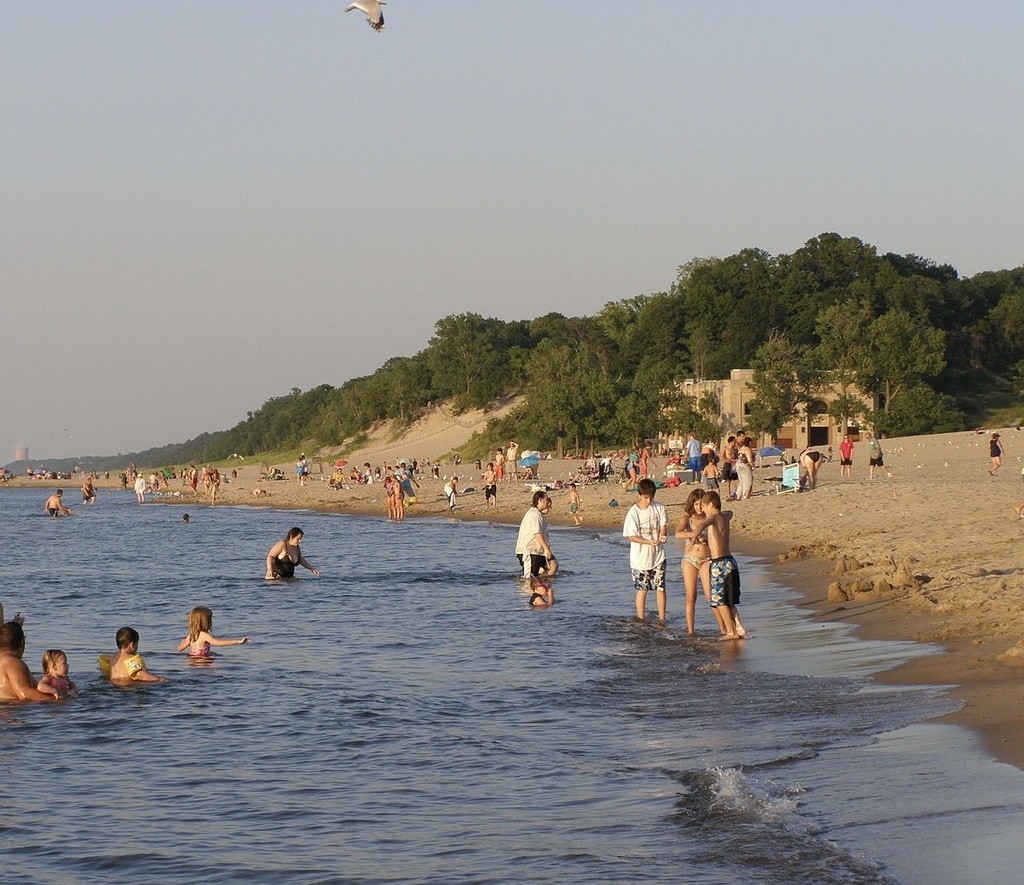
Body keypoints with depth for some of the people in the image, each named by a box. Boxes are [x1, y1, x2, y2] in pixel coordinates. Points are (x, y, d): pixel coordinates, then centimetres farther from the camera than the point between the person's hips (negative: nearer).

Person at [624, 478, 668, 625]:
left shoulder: (659, 507, -3)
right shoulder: (634, 512, -12)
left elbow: (663, 526, 2)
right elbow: (631, 536, -11)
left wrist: (662, 535, -22)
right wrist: (649, 542, -24)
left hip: (658, 556, 2)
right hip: (640, 558, -2)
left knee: (660, 588, 2)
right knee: (642, 589, 5)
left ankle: (662, 618, 9)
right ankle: (640, 619, 14)